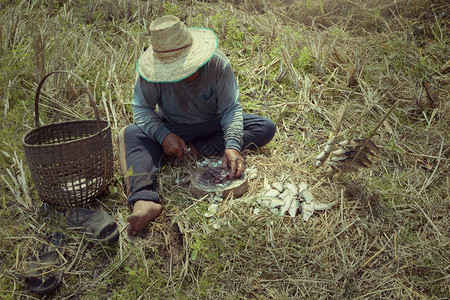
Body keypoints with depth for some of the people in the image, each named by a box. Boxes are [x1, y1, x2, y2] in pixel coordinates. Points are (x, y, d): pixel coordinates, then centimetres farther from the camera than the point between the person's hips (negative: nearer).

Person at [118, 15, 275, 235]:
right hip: (171, 128, 0)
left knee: (266, 128, -19)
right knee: (128, 134, -30)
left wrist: (232, 145, -36)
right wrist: (163, 135, -31)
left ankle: (197, 150, -23)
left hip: (212, 125, 1)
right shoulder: (153, 71, -21)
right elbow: (141, 108, -13)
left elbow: (231, 108, -19)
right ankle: (144, 199, -52)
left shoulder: (218, 65, -22)